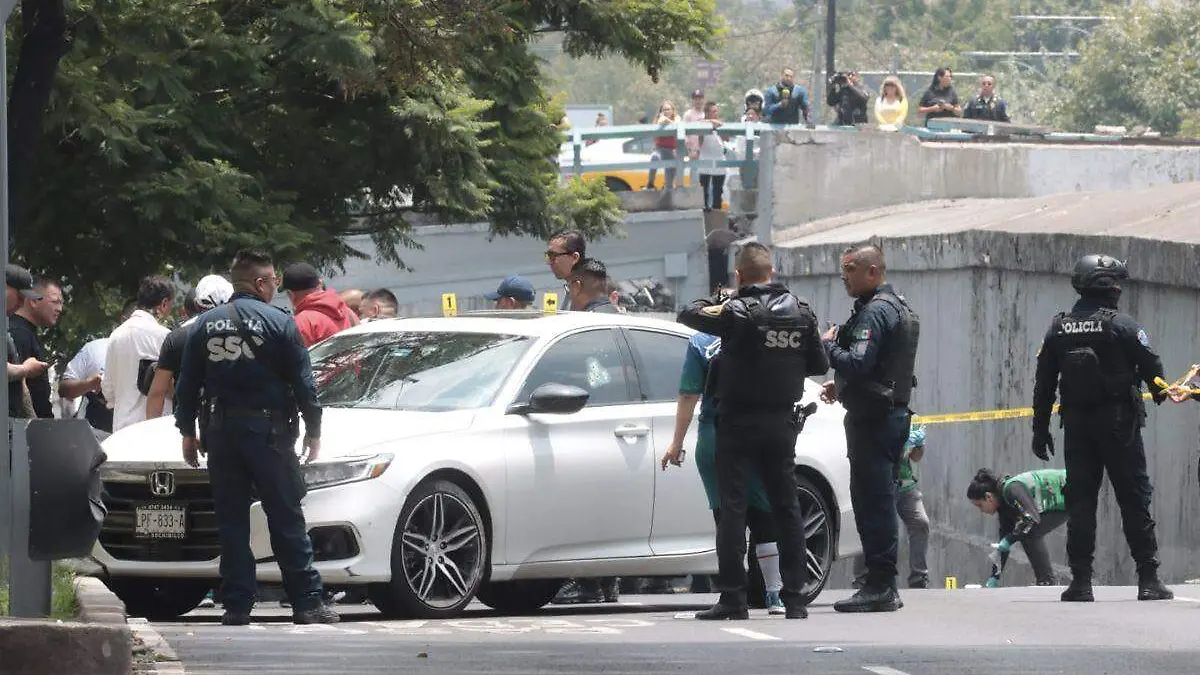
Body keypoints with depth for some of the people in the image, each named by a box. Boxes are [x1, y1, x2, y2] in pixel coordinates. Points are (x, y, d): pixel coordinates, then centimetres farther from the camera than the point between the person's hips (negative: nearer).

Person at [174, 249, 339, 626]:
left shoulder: (206, 325, 7)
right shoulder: (279, 324, -5)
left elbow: (187, 385, 10)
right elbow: (303, 383, -3)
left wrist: (187, 431, 17)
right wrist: (313, 430, 6)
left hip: (221, 432, 3)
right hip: (267, 431, -3)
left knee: (231, 522, 5)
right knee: (286, 520, 0)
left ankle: (236, 606, 2)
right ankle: (307, 603, -1)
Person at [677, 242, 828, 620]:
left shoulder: (737, 312, -14)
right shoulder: (800, 313, 1)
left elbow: (688, 315, -4)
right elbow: (819, 365, 9)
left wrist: (716, 302, 14)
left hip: (739, 422, -4)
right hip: (782, 423, 4)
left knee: (733, 507, -1)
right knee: (786, 508, 9)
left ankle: (733, 598, -5)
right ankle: (794, 597, 8)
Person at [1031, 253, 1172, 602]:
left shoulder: (1059, 328, 4)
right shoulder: (1121, 324, -10)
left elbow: (1043, 384, 6)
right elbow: (1150, 364, -6)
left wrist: (1040, 430, 13)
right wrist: (1159, 392, 17)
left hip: (1076, 425, 4)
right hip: (1119, 424, -4)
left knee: (1080, 501, 6)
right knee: (1134, 499, 1)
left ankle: (1080, 582, 2)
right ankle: (1148, 579, -2)